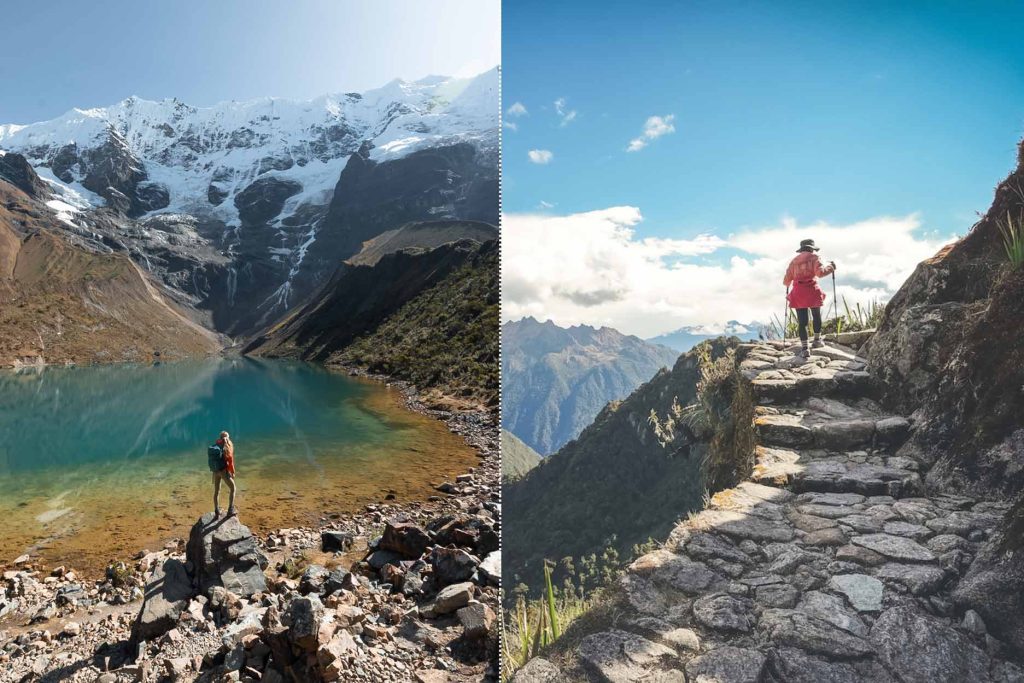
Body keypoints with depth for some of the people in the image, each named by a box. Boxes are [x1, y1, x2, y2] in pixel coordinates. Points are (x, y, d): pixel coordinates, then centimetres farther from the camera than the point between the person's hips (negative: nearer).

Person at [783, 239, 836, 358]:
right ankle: (817, 340, 30)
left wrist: (787, 284, 35)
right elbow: (820, 272, -14)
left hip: (798, 293, 2)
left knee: (802, 321, 1)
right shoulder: (813, 257, 3)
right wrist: (830, 267, 2)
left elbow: (786, 281, 13)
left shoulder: (794, 260, 14)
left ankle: (804, 348, -5)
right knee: (817, 316, 21)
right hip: (812, 291, -2)